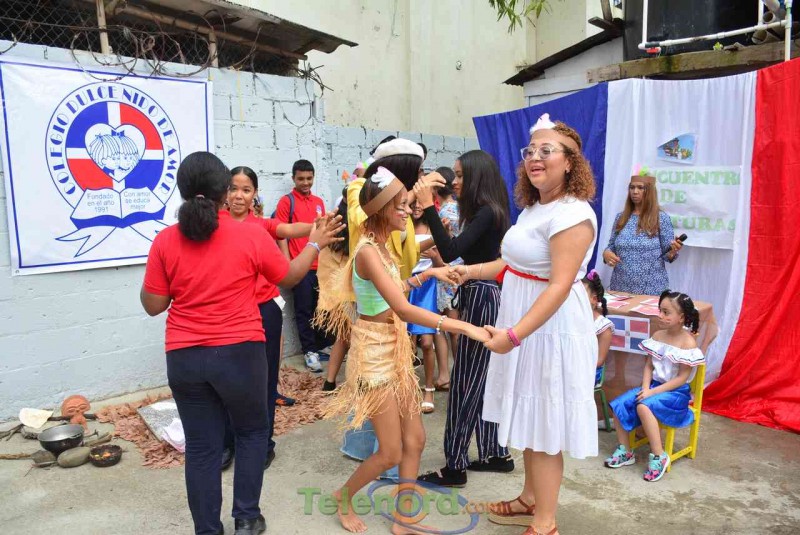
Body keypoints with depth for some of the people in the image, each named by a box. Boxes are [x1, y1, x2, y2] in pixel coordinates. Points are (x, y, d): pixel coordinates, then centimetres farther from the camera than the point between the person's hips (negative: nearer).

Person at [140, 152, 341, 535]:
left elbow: (153, 305, 2)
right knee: (252, 431, 20)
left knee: (201, 446, 13)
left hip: (184, 358, 2)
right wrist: (315, 244, 21)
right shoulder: (252, 235, -9)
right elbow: (289, 277, 7)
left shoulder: (165, 241, -4)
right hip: (239, 353, -2)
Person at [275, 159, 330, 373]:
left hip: (320, 264, 5)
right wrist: (287, 262, -14)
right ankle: (309, 351, 13)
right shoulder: (287, 201, -4)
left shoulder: (319, 202, 12)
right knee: (304, 309, 3)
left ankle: (321, 346, 26)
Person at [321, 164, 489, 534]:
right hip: (374, 352, -9)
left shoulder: (382, 245, 7)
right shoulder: (368, 251, -22)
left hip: (394, 349, 9)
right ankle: (344, 496, 29)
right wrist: (465, 327, -33)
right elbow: (404, 310, -31)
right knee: (390, 453, 2)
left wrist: (427, 274, 10)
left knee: (414, 440, 11)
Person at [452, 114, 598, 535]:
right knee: (529, 420, 20)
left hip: (551, 327, -9)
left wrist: (514, 334, -32)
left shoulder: (572, 214, -20)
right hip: (525, 325, 10)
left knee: (544, 426, 2)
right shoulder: (534, 207, 10)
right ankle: (531, 501, 38)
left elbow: (560, 285, -27)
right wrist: (471, 271, 13)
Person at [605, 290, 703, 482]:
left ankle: (659, 456, -18)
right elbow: (649, 366, 7)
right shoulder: (657, 336, 6)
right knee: (618, 404, -12)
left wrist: (653, 392, -20)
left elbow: (682, 377, -15)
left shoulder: (688, 342, -13)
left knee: (644, 406, -33)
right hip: (653, 386, 7)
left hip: (676, 392, -7)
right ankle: (625, 451, 2)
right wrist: (645, 388, -11)